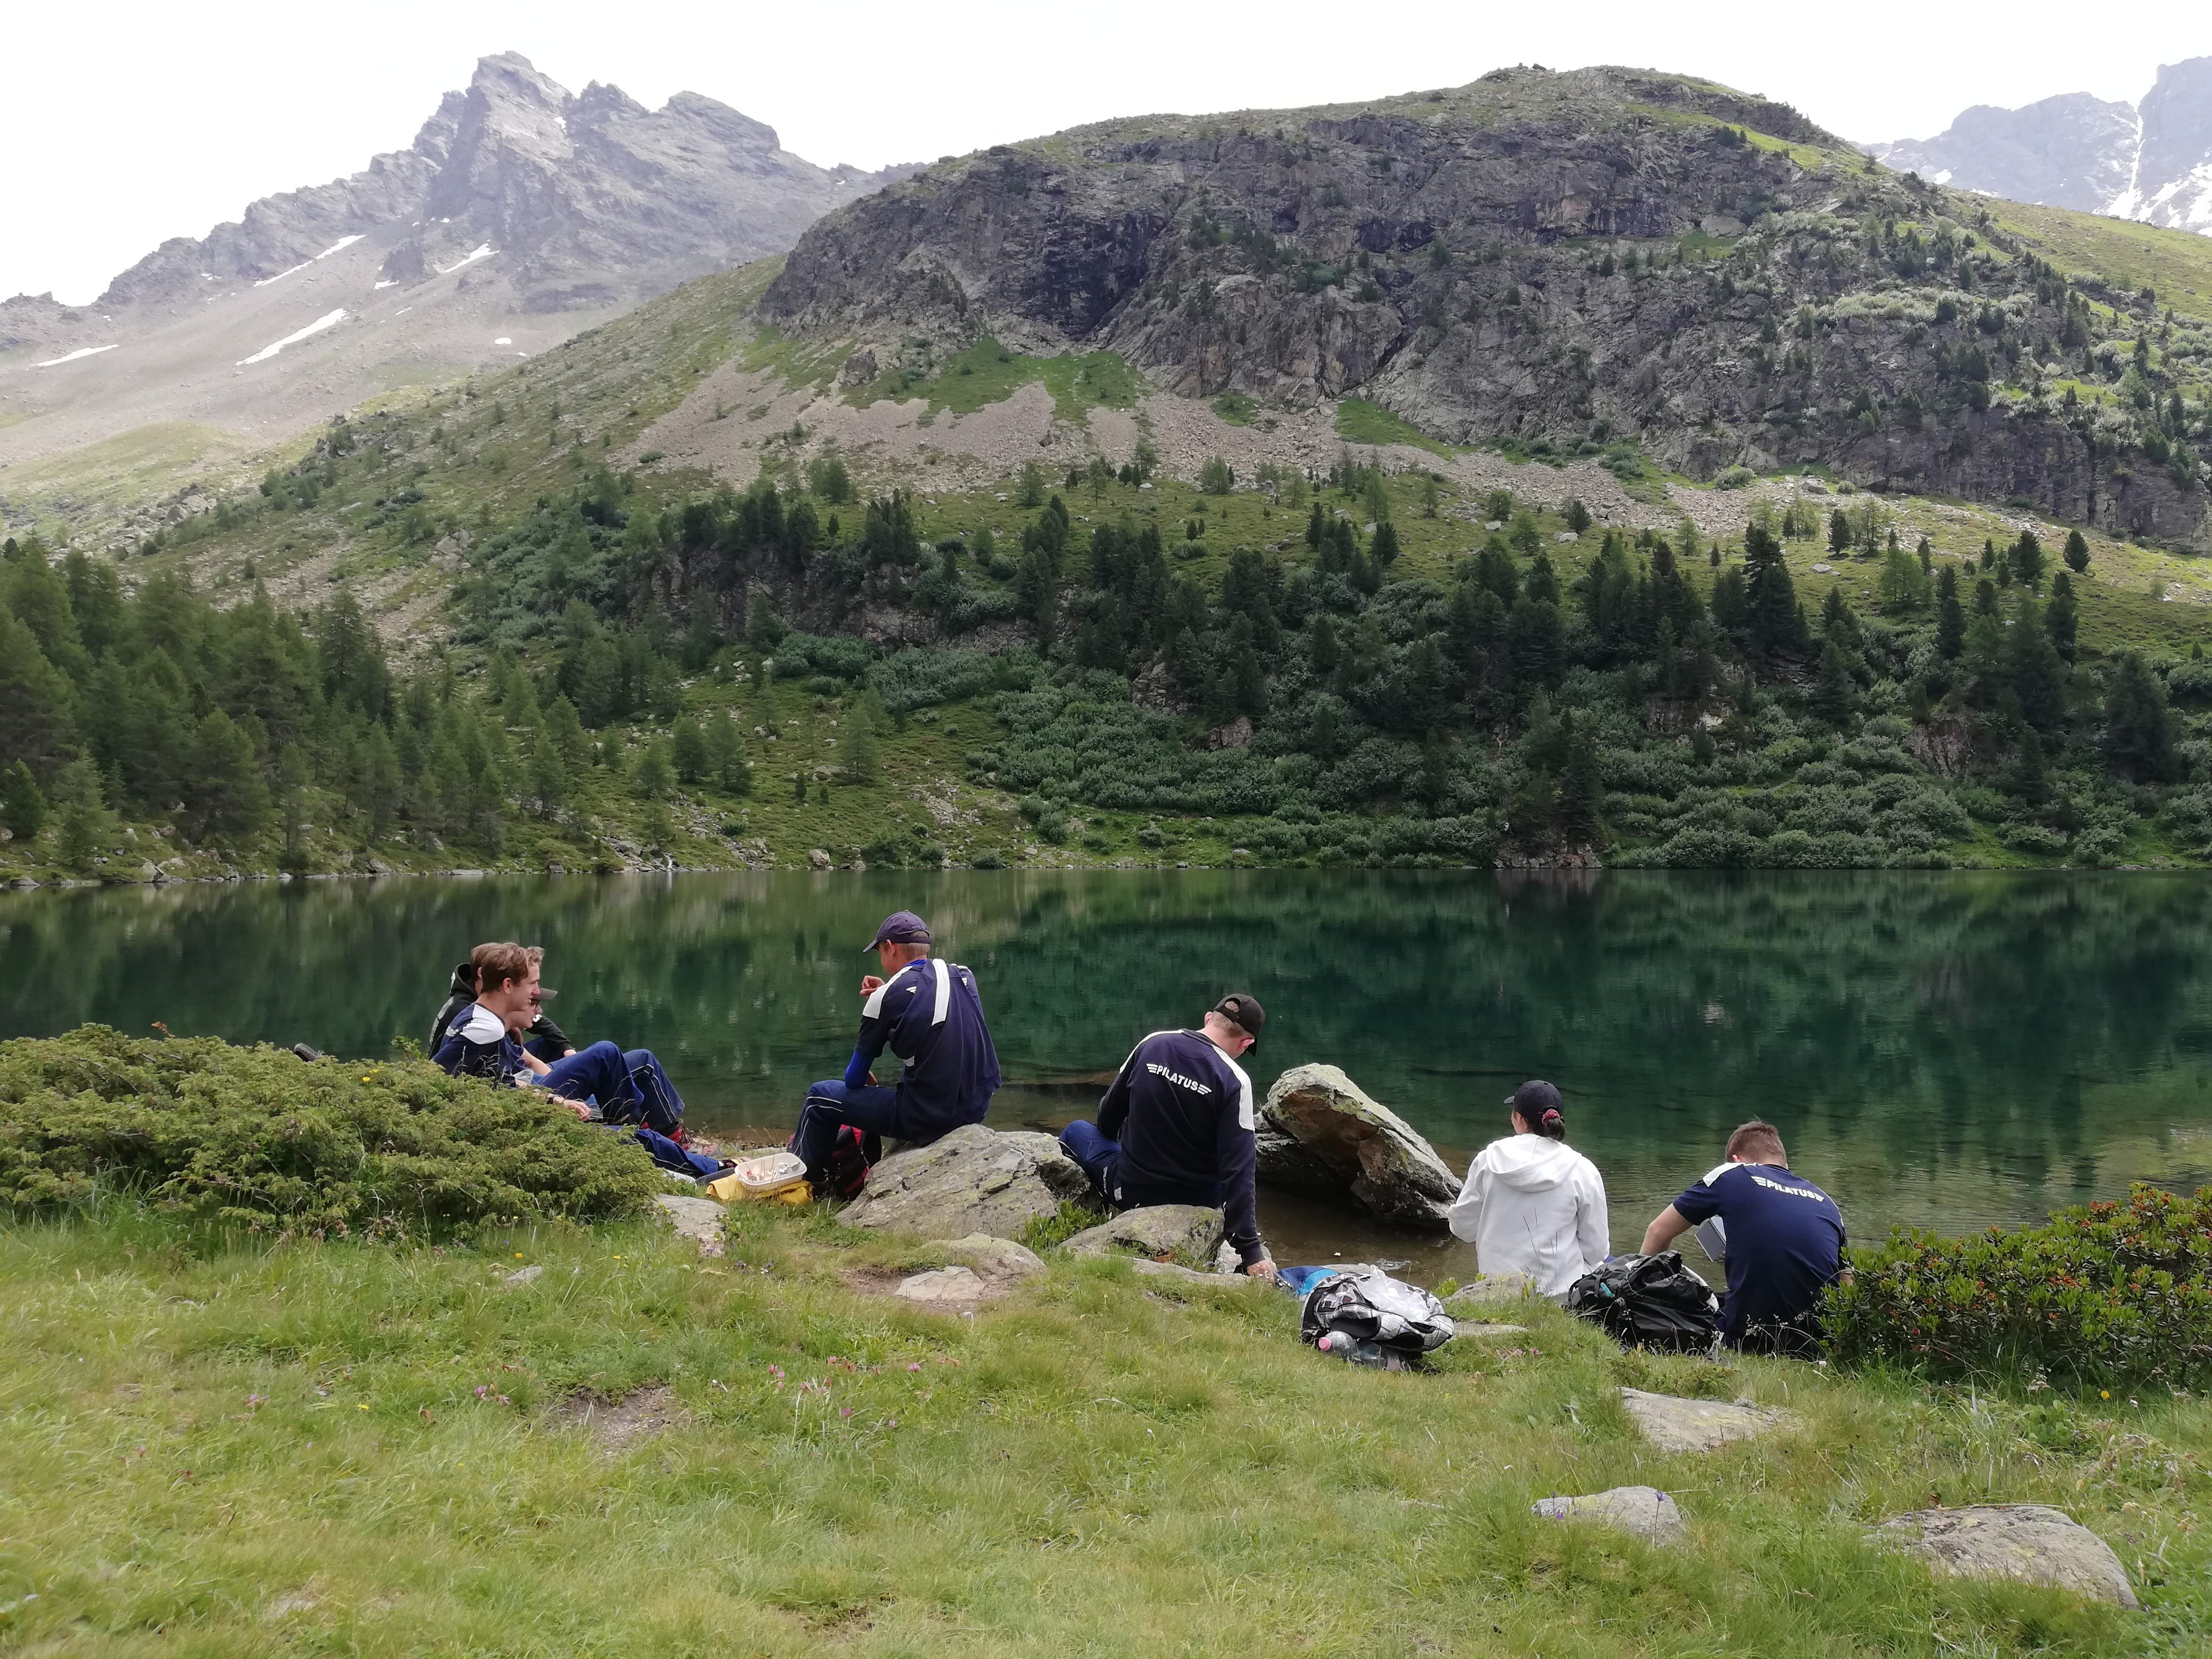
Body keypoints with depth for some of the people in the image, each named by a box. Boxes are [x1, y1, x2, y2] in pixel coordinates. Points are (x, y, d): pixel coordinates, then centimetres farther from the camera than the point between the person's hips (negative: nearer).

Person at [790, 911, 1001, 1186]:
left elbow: (854, 1079, -2)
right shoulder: (964, 975, 3)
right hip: (978, 1108, 7)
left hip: (929, 1118, -7)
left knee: (821, 1096, 12)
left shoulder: (888, 996, -11)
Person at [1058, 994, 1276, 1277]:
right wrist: (1251, 1253, -19)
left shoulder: (1152, 1044, -7)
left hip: (1130, 1190, 2)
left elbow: (1108, 1116, 8)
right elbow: (1238, 1171, -21)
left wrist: (1112, 1138, 32)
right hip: (1198, 1201, -2)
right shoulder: (1235, 1081, -17)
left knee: (1077, 1130, 27)